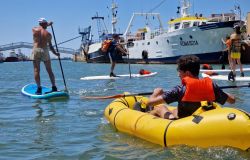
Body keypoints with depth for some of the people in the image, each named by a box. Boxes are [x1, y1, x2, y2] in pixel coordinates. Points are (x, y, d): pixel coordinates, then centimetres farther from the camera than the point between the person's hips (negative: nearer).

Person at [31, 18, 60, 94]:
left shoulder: (34, 29, 4)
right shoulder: (48, 34, 2)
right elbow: (50, 46, 6)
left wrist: (47, 25, 37)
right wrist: (55, 53, 19)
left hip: (35, 50, 0)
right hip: (45, 51, 0)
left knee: (36, 70, 2)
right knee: (49, 70, 9)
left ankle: (39, 88, -5)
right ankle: (54, 87, 13)